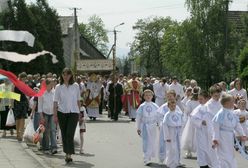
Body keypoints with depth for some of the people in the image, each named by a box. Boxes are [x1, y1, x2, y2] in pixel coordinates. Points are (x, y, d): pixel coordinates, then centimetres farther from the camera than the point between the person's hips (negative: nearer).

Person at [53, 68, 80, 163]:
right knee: (64, 134, 6)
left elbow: (78, 100, 10)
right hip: (62, 112, 2)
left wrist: (79, 112, 8)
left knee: (70, 134, -12)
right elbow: (55, 101, 2)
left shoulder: (75, 86, 3)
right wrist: (55, 115, -4)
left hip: (73, 112, -1)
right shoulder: (58, 87, 3)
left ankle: (69, 155, -16)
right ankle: (67, 153, 17)